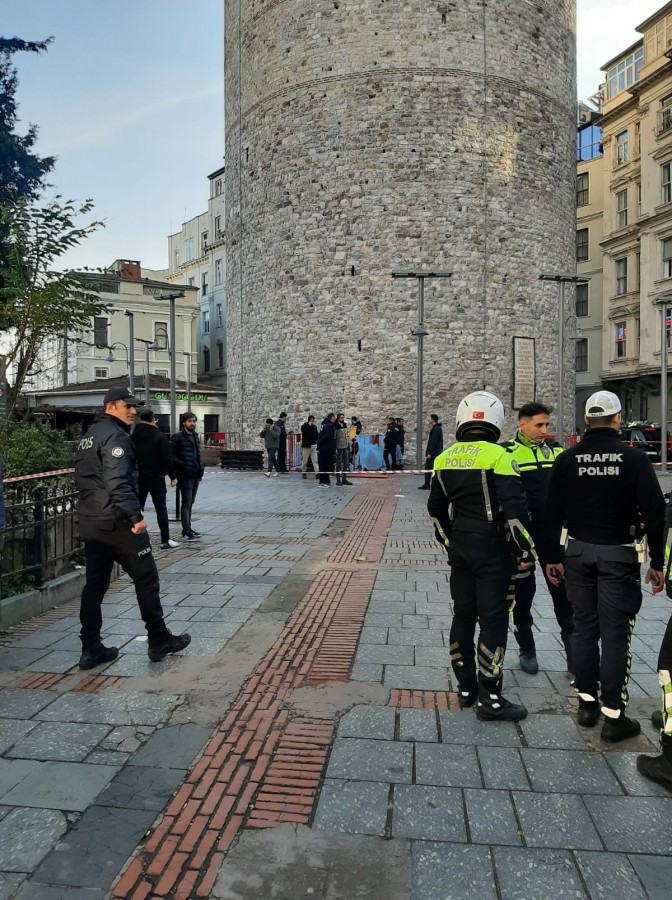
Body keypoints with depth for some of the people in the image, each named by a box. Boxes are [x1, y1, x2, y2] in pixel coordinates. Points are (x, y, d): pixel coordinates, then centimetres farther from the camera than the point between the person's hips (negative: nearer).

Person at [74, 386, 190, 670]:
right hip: (117, 523, -9)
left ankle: (91, 649, 15)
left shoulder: (88, 437, 17)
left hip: (90, 523, 9)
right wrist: (134, 516, -27)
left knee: (94, 585, 11)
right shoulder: (114, 436, -15)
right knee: (146, 579, 2)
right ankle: (159, 641, 10)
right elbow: (117, 482, -26)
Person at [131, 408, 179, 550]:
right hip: (156, 477, -4)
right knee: (161, 509, 2)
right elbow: (167, 459, -12)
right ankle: (165, 540, 2)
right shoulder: (159, 436, -9)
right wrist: (172, 476, -6)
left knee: (137, 508, 10)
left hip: (138, 477, 4)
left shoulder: (133, 436, 5)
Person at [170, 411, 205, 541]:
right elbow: (170, 454, -14)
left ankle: (187, 529, 21)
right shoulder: (177, 437, -8)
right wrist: (182, 465, -21)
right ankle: (187, 531, -6)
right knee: (186, 503, -8)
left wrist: (201, 468, 12)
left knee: (190, 503, 13)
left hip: (195, 475, 8)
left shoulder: (195, 436, 15)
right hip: (185, 475, -8)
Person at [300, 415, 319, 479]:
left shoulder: (314, 427, 10)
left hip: (313, 445, 4)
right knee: (304, 460, 3)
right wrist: (309, 425, -18)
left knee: (315, 460, -4)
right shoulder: (304, 426, -2)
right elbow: (305, 432, -23)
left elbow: (316, 435, 12)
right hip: (306, 445, -3)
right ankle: (304, 473, 15)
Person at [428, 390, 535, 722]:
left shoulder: (445, 458, 5)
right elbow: (514, 508, -18)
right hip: (492, 548, -6)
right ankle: (489, 699, 8)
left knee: (463, 616, 15)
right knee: (493, 620, 2)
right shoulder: (497, 456, -13)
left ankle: (465, 688, 26)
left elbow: (436, 508, 14)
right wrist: (526, 550, -8)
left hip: (459, 546, 6)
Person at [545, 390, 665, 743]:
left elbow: (553, 513, 1)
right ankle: (613, 715, 7)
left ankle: (587, 703, 21)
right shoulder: (635, 459, -7)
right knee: (615, 633, 2)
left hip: (578, 552, 3)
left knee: (584, 627, 12)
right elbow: (654, 513, -7)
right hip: (619, 555, -3)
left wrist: (552, 557, 9)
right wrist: (657, 562, 1)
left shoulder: (567, 460, -1)